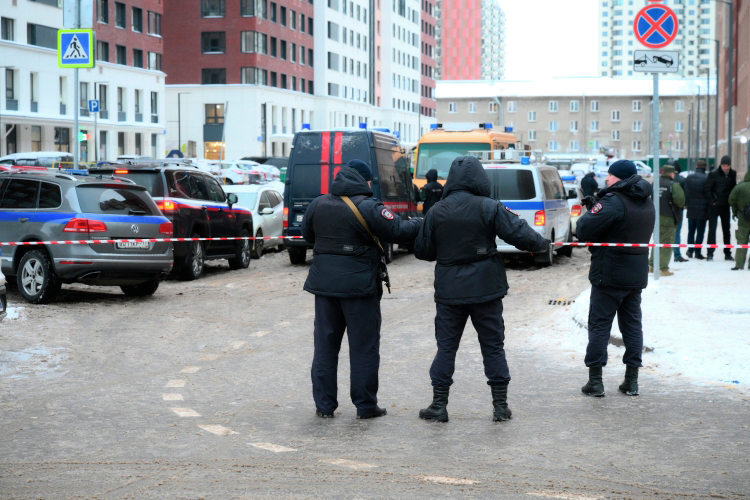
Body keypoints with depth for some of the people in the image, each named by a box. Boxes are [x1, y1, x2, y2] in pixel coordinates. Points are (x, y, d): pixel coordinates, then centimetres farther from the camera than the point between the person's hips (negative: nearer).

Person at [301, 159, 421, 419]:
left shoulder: (317, 205, 7)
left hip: (324, 283, 5)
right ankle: (365, 405, 8)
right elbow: (397, 231, -11)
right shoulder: (368, 207, -12)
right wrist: (418, 223, 8)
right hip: (358, 285, -5)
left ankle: (324, 404, 13)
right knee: (363, 347, 4)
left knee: (325, 345, 11)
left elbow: (307, 234, 20)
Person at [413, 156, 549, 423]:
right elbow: (519, 233, -11)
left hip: (449, 290, 1)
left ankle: (439, 405, 8)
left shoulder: (436, 211, -1)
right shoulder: (489, 208, -9)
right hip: (485, 289, -1)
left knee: (446, 346, 9)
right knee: (493, 345, 8)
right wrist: (542, 244, 9)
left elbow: (422, 250, 3)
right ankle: (500, 405, 11)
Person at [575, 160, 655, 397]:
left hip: (610, 274, -8)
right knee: (632, 324, 11)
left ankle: (595, 380, 0)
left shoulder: (614, 201, -18)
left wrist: (588, 214, 1)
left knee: (599, 324, -1)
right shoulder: (647, 203, 11)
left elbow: (583, 229, -21)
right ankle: (631, 380, 13)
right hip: (637, 274, 8)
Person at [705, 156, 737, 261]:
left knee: (726, 230, 10)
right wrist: (712, 201, -11)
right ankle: (710, 253, 0)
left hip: (725, 206, 4)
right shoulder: (714, 174, -8)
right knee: (712, 229, -3)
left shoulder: (732, 174, 4)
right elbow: (707, 189, -6)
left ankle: (727, 253, 17)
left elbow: (733, 188, 15)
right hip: (714, 206, -4)